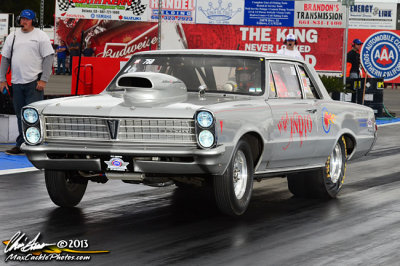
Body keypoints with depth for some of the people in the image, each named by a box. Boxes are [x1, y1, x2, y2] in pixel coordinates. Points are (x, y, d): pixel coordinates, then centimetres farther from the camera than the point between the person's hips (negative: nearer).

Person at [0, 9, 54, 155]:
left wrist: (43, 80, -13)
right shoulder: (12, 36, 15)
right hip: (17, 83, 5)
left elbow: (48, 57, -5)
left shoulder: (41, 36, 0)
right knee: (20, 115, 7)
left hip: (34, 82, -5)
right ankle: (21, 145, 12)